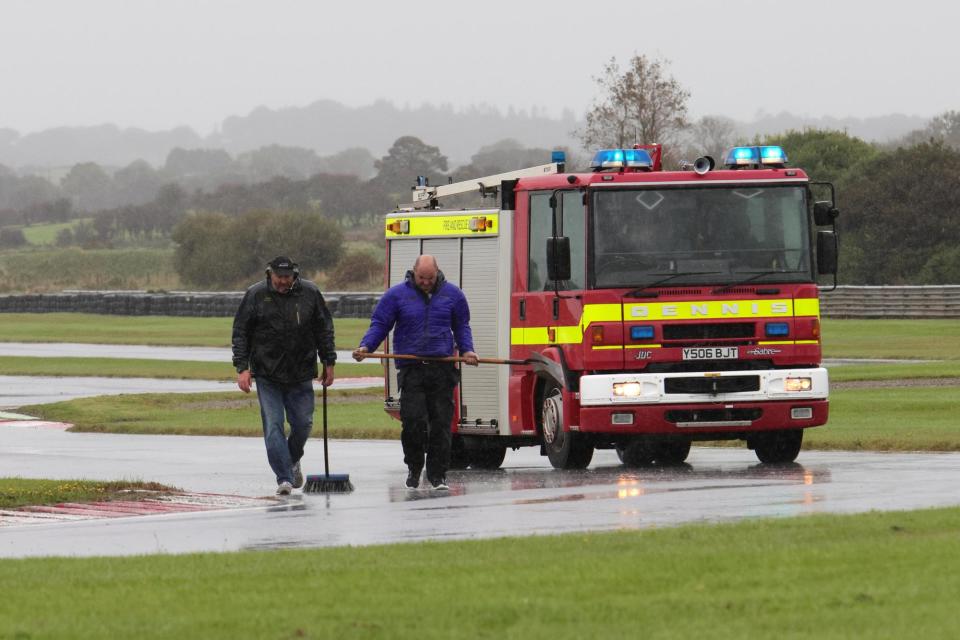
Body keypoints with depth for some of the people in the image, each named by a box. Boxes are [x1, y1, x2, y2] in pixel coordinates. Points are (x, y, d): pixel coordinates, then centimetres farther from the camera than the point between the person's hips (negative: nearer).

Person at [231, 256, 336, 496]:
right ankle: (284, 478, -6)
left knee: (303, 424, 7)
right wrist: (242, 367, -6)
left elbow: (324, 329, 11)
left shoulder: (310, 293, 1)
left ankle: (293, 460, 36)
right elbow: (240, 332, 0)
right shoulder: (255, 295, -4)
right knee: (273, 427, -8)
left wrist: (328, 362, 9)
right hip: (267, 375, -2)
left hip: (301, 375, 2)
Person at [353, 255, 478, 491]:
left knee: (441, 423, -1)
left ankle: (438, 474, 8)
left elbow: (461, 327, 19)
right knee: (413, 421, -11)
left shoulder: (452, 294, 10)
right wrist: (366, 347, -9)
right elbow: (379, 325, 7)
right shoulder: (397, 294, 4)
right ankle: (414, 469, 10)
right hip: (411, 371, -1)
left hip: (442, 369, 1)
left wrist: (467, 350, 3)